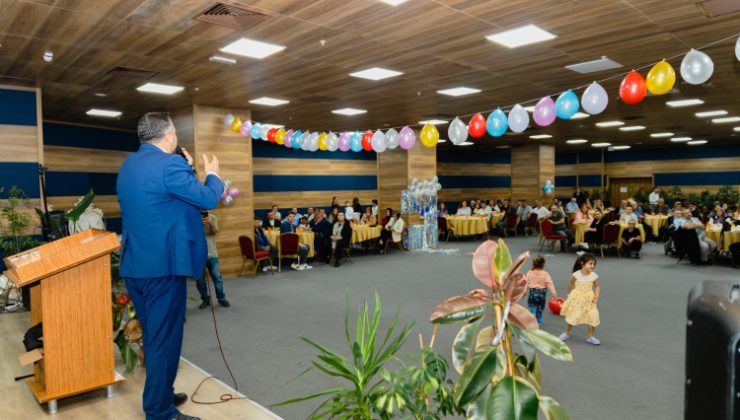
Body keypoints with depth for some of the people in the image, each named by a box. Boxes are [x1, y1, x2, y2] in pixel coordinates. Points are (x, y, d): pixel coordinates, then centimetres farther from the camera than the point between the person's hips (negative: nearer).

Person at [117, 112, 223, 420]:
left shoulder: (128, 165, 11)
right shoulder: (169, 164, -17)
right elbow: (208, 200, -12)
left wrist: (186, 169, 21)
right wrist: (212, 174, 6)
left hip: (134, 264, 9)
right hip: (163, 265, -9)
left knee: (153, 336, 21)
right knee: (164, 339, 1)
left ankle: (159, 395, 35)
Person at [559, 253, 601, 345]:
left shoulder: (594, 276, -10)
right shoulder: (576, 275, -16)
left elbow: (596, 287, 2)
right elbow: (570, 285, -1)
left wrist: (596, 297, -10)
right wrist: (571, 296, 3)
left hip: (589, 300, 2)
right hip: (576, 299, -2)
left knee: (593, 318, -2)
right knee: (571, 316, 9)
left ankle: (590, 337, 17)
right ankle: (566, 334, 29)